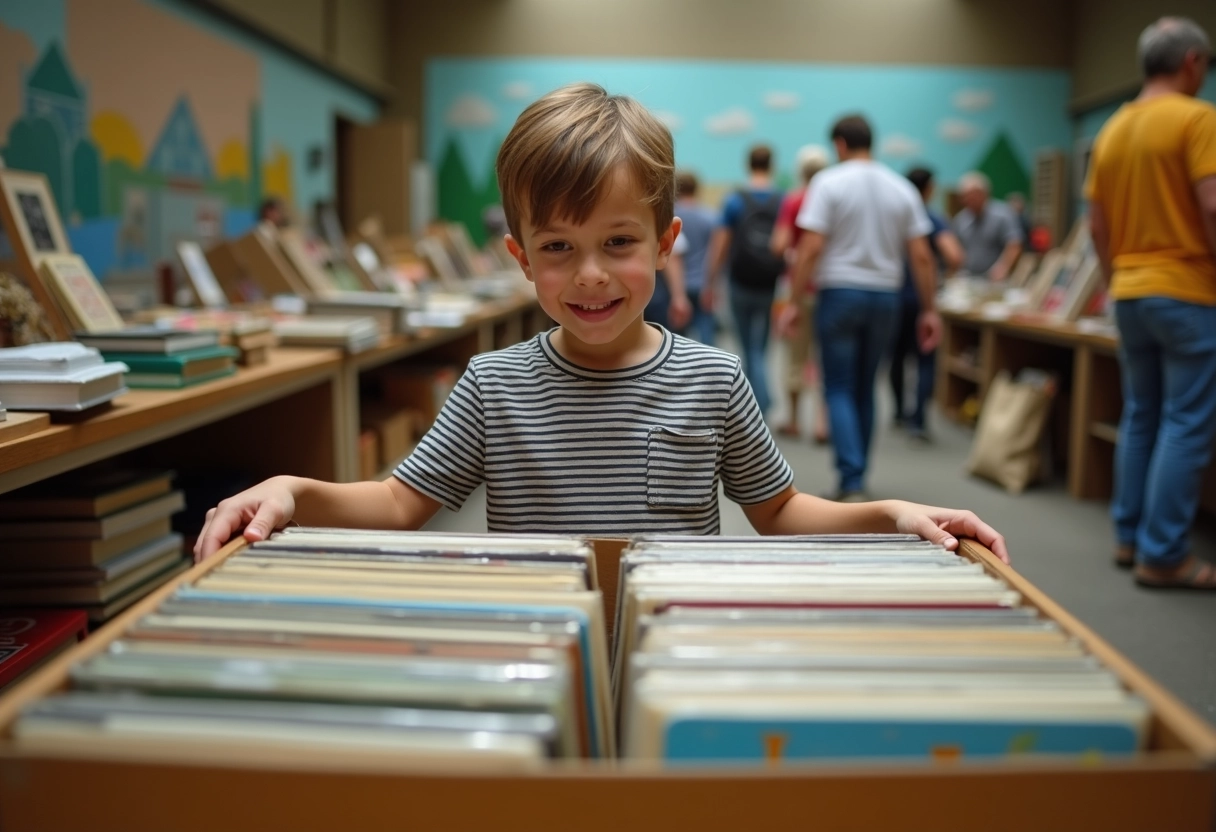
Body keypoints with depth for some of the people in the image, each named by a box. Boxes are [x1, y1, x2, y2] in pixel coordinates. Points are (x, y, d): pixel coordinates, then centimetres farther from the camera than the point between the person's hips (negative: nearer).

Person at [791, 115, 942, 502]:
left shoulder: (830, 182, -6)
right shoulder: (901, 188, 6)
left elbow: (811, 248, -14)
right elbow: (922, 256, 3)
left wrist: (794, 300, -9)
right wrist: (929, 309, 8)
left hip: (840, 293, -4)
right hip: (885, 295, 4)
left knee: (840, 389, 1)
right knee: (865, 389, 15)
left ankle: (852, 483, -11)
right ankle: (854, 480, 23)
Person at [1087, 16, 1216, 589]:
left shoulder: (1113, 129, 12)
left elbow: (1096, 224, 13)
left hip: (1129, 293, 7)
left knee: (1140, 417, 14)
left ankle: (1129, 537, 19)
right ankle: (1163, 555, 0)